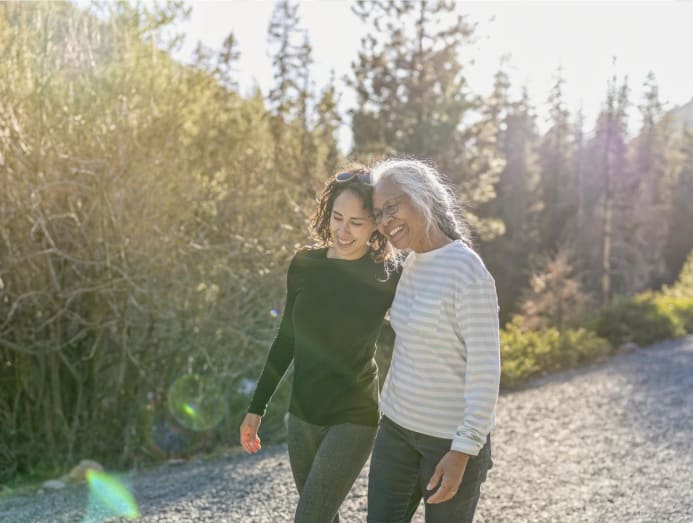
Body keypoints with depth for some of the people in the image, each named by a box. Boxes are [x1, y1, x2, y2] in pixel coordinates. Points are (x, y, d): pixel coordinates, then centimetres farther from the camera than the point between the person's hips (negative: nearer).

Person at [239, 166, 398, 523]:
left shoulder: (387, 280, -12)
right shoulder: (304, 264, -2)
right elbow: (286, 339, 8)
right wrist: (256, 408, 10)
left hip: (354, 419, -4)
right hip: (302, 415, 5)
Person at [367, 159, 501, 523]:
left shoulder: (467, 271, -19)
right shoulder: (412, 263, 4)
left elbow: (485, 368, -20)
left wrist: (463, 450, -22)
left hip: (452, 438, -7)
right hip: (398, 426, 7)